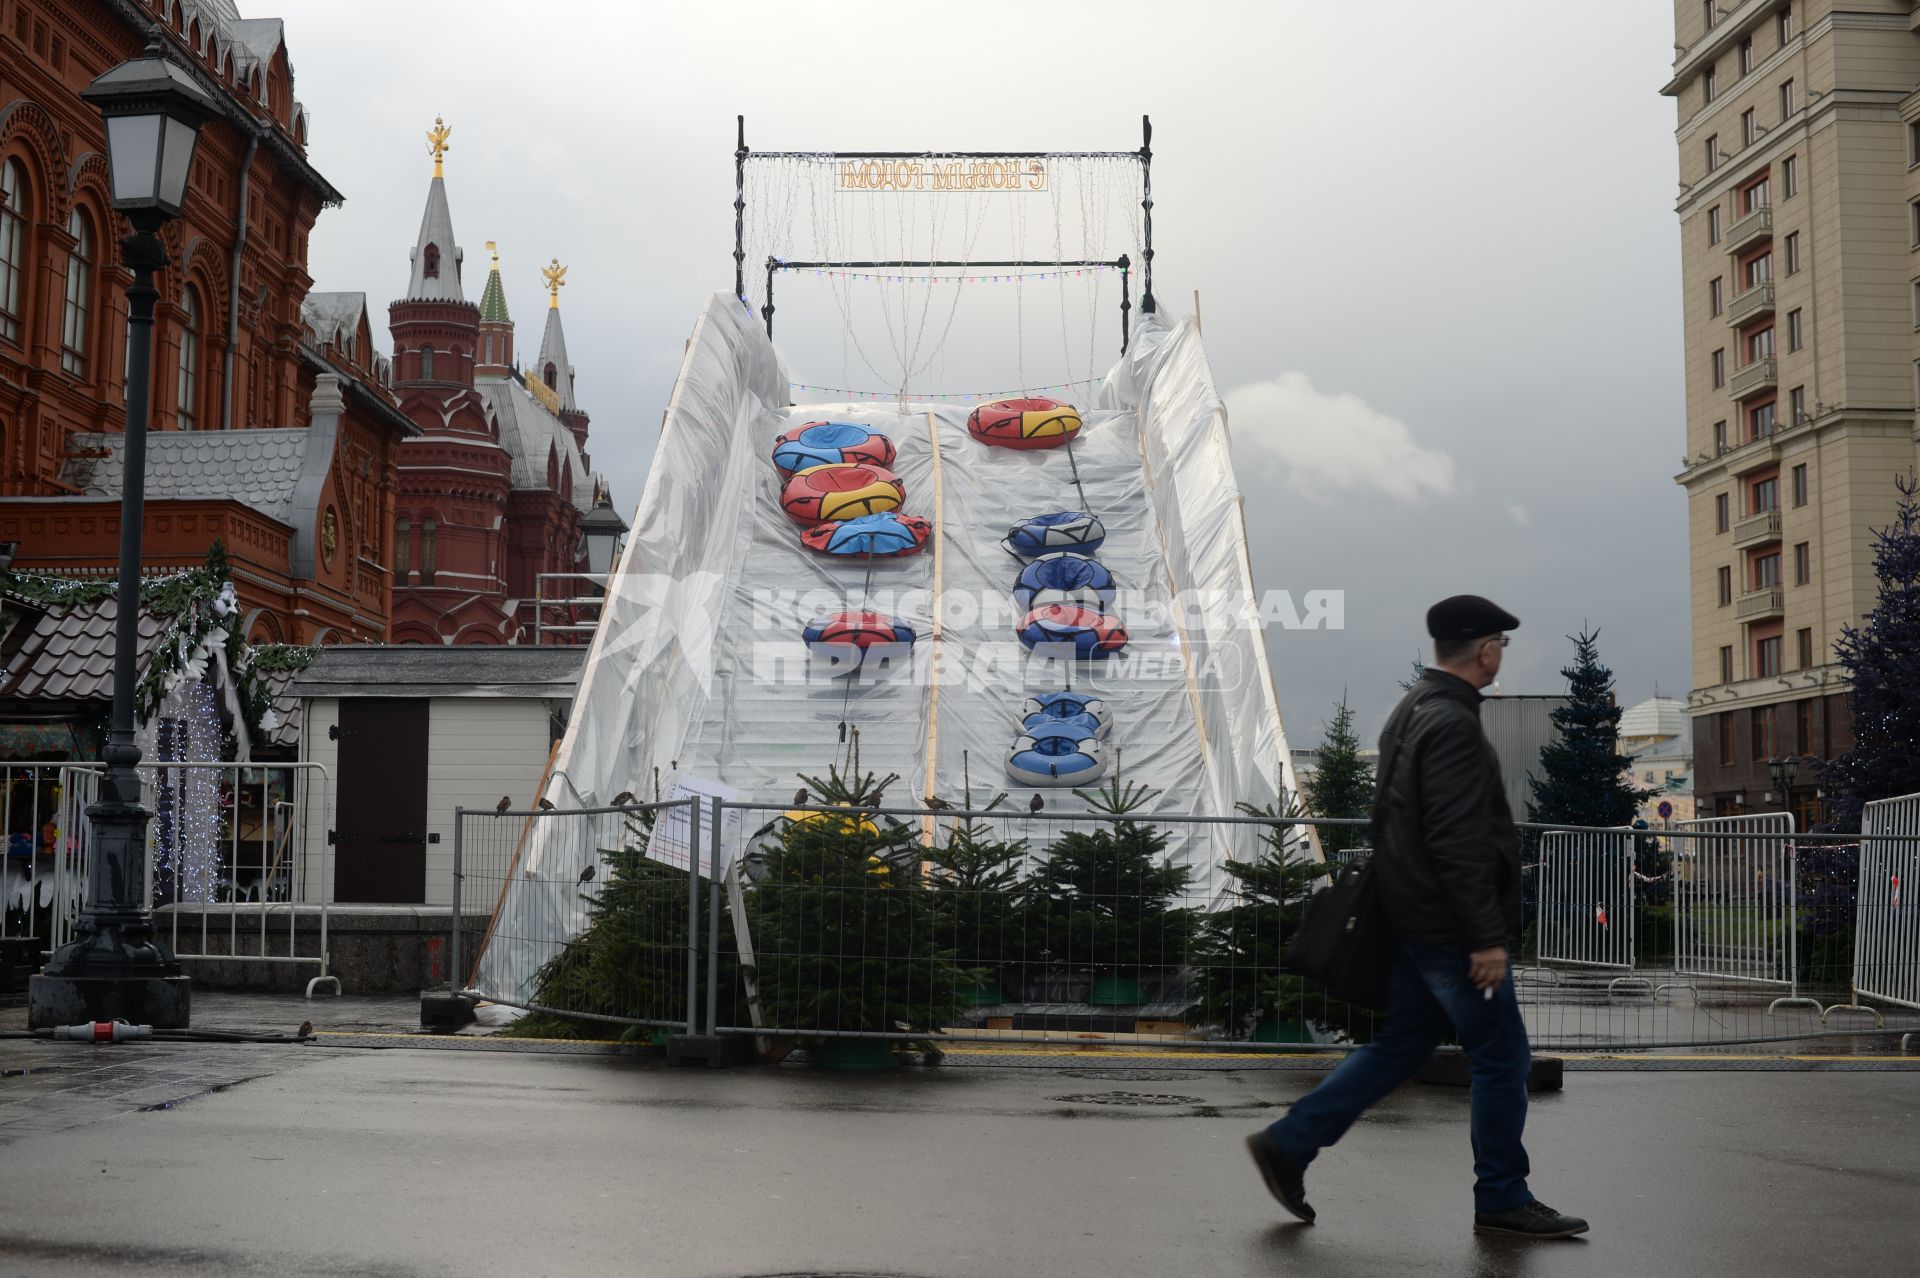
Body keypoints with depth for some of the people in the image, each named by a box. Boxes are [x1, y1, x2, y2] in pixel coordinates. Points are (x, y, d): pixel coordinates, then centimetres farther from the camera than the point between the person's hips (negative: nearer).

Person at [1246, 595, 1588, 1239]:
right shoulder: (1453, 725, -20)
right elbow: (1458, 843, -24)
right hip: (1447, 926, -10)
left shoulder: (1411, 711, 12)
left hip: (1413, 920, 10)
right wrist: (1486, 939, -21)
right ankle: (1502, 1199, 15)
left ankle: (1288, 1144, 15)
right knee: (1502, 1057, 3)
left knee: (1401, 1046, 15)